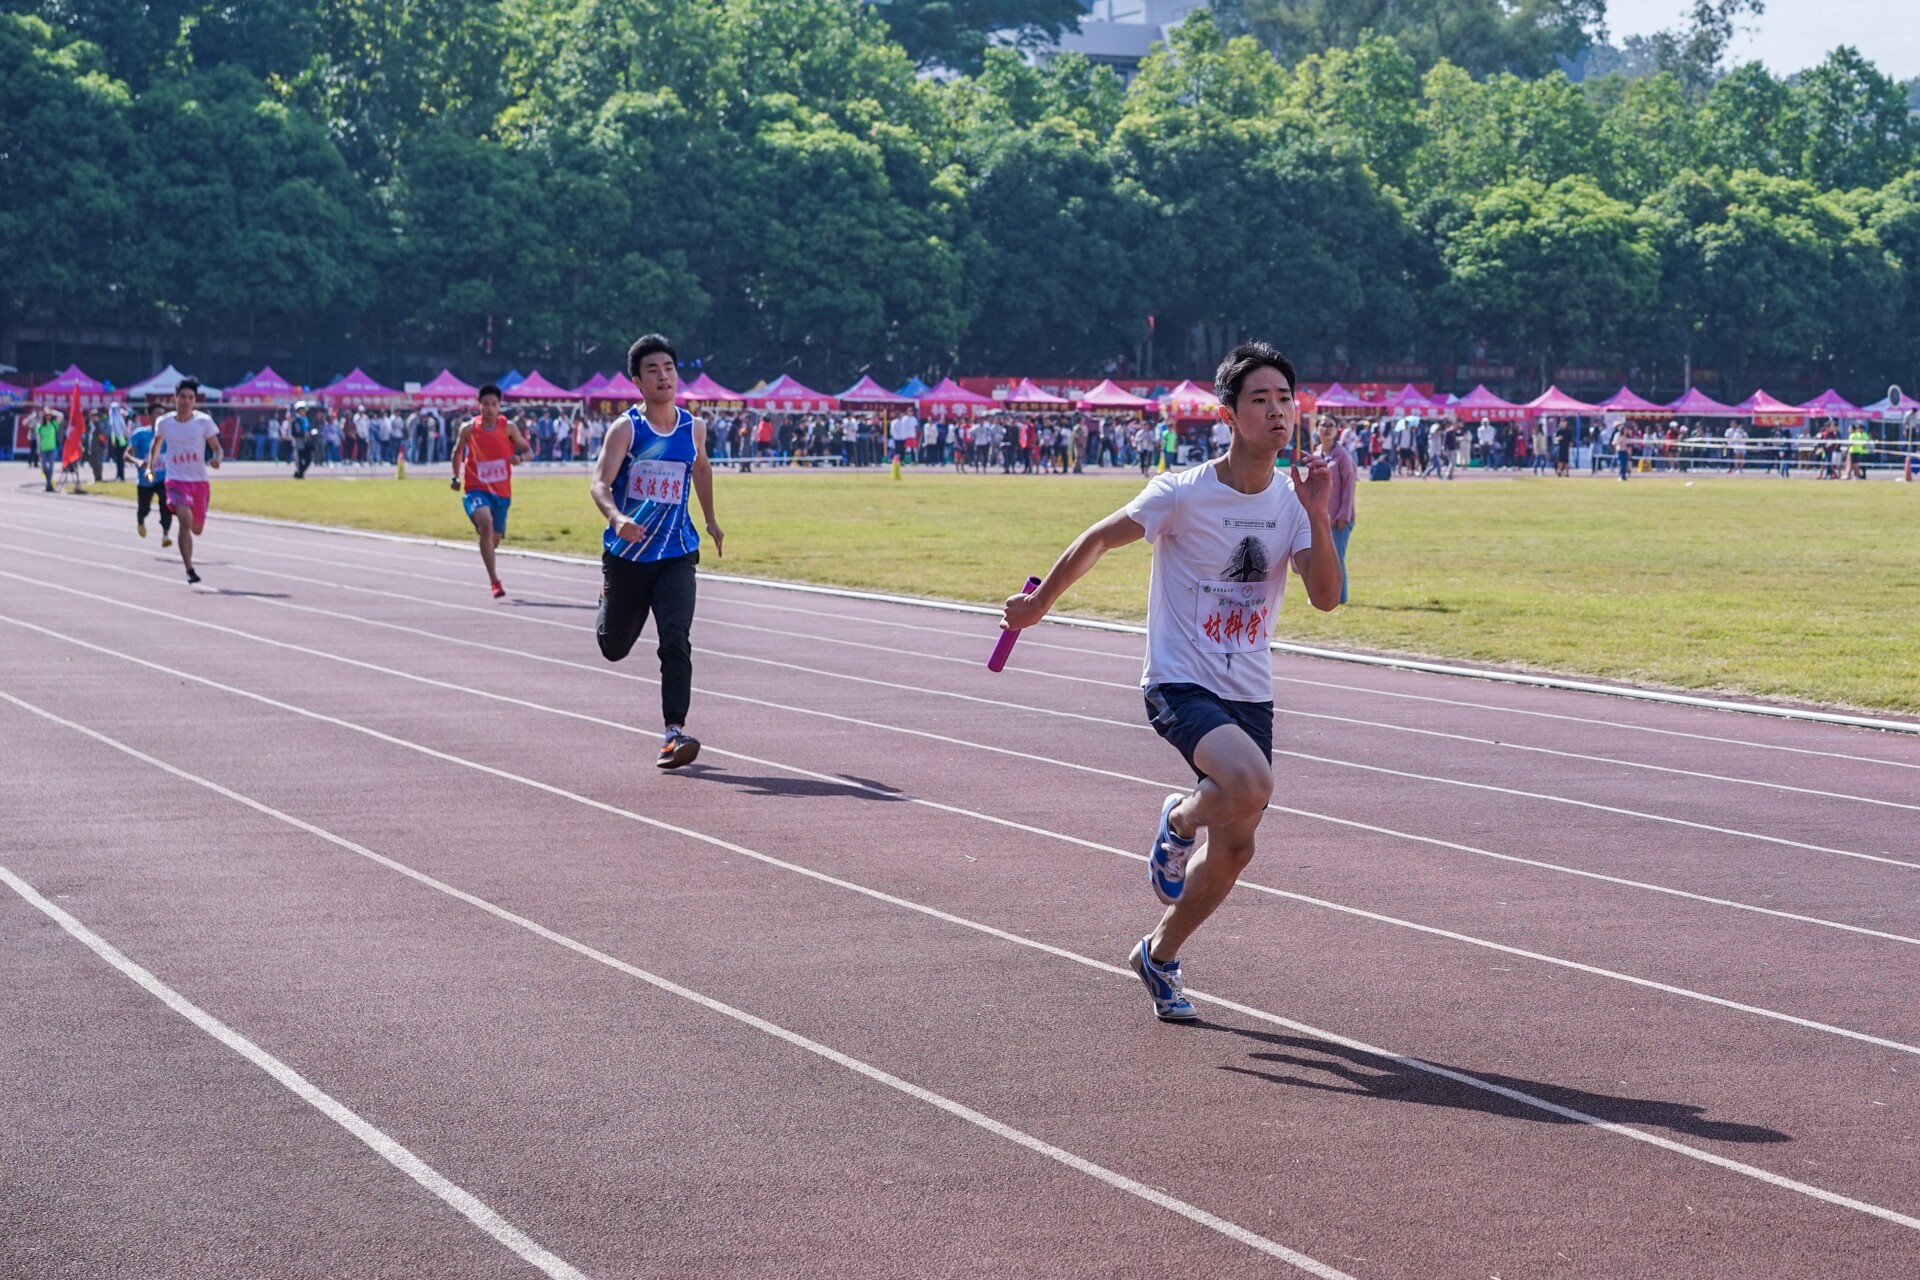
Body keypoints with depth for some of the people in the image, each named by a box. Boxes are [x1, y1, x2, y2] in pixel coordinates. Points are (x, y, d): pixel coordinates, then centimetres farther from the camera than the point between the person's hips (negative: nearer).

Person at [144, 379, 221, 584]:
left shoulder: (204, 422, -5)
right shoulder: (163, 423, -1)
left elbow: (216, 447, -1)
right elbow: (156, 443, 20)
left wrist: (216, 459, -22)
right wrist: (150, 464, 12)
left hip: (199, 481, 1)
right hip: (176, 480, -1)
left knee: (197, 529, 9)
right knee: (185, 519, -25)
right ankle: (189, 570, -22)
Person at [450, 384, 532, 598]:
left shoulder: (508, 427, -4)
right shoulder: (469, 429, -5)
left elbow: (529, 451, 0)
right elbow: (457, 452, 12)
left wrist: (519, 457, -22)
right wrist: (456, 477, 0)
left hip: (501, 492, 3)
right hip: (476, 489, -3)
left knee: (494, 539, 14)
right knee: (486, 524, -29)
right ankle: (494, 581, -30)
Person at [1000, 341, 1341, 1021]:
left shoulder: (1293, 501, 0)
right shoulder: (1182, 493, -13)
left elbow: (1326, 596, -10)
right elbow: (1099, 539, 1)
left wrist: (1319, 516, -22)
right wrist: (1039, 603, 10)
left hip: (1250, 695, 5)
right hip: (1179, 684, -5)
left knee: (1234, 849, 8)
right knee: (1250, 785, -34)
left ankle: (1159, 953, 34)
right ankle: (1180, 819, -3)